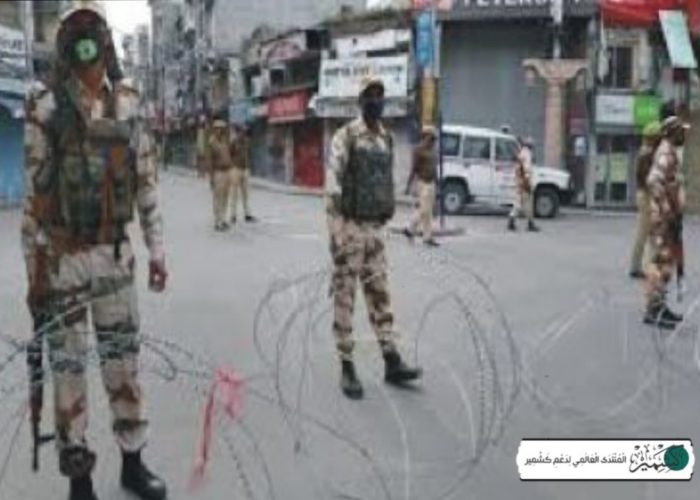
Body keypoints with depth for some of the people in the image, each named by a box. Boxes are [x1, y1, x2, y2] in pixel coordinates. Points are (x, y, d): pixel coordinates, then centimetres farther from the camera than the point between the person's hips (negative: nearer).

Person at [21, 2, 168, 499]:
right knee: (69, 365, 5)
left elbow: (147, 184, 8)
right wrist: (33, 267, -8)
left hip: (115, 255, 4)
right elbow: (32, 192, -7)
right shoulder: (46, 108, -7)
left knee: (124, 357, 10)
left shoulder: (128, 107, 5)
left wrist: (157, 250, 7)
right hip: (62, 257, -3)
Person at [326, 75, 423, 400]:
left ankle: (392, 364, 15)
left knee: (380, 295, 9)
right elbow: (332, 185, -16)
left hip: (374, 229, 6)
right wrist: (336, 233, -21)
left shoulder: (387, 139, 11)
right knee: (345, 298, 2)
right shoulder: (345, 137, -11)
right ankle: (347, 368, 10)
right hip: (349, 228, -6)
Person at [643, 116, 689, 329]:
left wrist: (675, 213, 21)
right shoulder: (665, 153, -15)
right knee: (661, 260, -9)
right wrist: (669, 213, -26)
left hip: (668, 217, 10)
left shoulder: (670, 152, 17)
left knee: (667, 260, 14)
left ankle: (659, 306, 21)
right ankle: (653, 310, -7)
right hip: (663, 218, -10)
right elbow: (654, 182, -29)